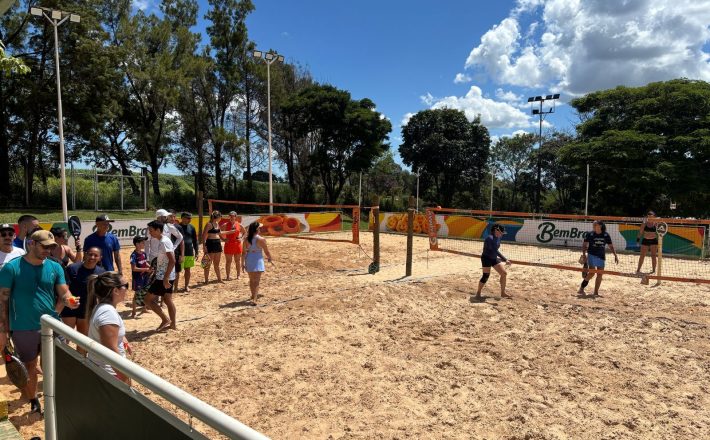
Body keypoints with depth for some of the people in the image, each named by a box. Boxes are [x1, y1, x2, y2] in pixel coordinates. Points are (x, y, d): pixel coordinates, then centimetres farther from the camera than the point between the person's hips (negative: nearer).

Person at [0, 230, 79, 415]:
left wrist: (68, 300, -24)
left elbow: (64, 292, 0)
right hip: (24, 329, -2)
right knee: (29, 367, 14)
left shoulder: (55, 267, 1)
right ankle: (34, 404, 33)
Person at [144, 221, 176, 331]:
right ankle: (173, 324, 21)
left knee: (148, 299, -2)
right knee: (167, 300, 15)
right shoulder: (163, 241, 11)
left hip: (163, 277, -10)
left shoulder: (164, 242, -20)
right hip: (166, 276, 10)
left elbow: (172, 261, -26)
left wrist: (165, 278, -25)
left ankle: (165, 320, 2)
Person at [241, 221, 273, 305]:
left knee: (251, 280, 21)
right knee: (256, 281, -4)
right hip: (257, 261, -5)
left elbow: (244, 252, 1)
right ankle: (254, 299, -15)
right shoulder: (261, 239, -14)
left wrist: (242, 263, 8)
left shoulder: (246, 239, -1)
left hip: (248, 260, 5)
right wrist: (269, 258, 14)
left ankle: (254, 295, 40)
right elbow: (266, 251, -6)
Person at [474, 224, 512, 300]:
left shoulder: (499, 237, 2)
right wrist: (505, 260, -35)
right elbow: (495, 251, -32)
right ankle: (478, 293, 10)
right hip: (486, 258, -9)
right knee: (486, 276, -9)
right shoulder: (490, 238, -25)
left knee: (504, 273, 3)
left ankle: (503, 293, 14)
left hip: (494, 258, 9)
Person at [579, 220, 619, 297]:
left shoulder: (606, 235, 1)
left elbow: (611, 246, 9)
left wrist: (615, 255, 4)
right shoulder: (590, 234, -5)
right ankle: (581, 288, 0)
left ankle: (596, 292, 14)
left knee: (600, 274, 4)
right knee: (592, 273, -12)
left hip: (601, 256, 3)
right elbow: (584, 245, -4)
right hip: (592, 255, -3)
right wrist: (584, 254, -15)